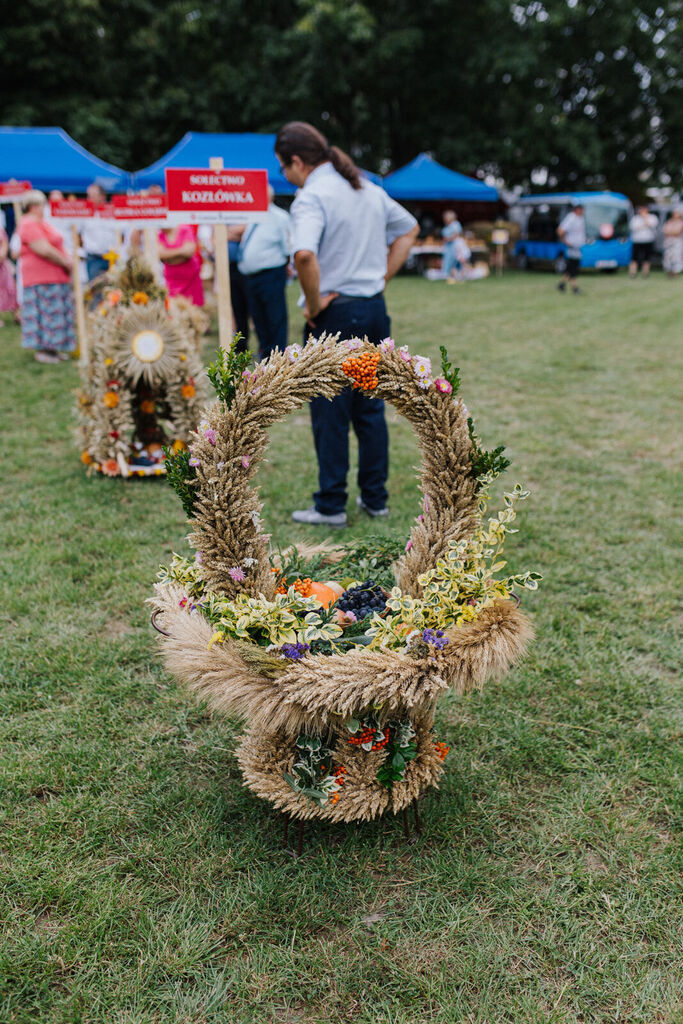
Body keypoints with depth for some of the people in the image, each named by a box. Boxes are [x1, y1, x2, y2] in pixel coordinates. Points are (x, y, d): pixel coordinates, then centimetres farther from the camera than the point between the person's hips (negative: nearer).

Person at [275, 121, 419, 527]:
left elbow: (304, 255, -31)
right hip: (375, 310, 7)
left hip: (335, 314, -7)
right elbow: (409, 228, 24)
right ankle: (376, 497, 21)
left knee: (330, 414, 2)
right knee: (371, 409, 13)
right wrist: (383, 276, 16)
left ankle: (331, 505, 10)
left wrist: (313, 304, -16)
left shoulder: (312, 196, -13)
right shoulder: (368, 188, 12)